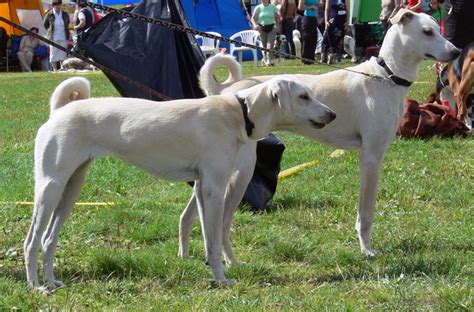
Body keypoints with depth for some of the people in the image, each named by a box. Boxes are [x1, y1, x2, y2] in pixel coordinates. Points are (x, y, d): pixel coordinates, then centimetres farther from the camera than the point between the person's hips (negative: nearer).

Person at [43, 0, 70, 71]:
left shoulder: (65, 14, 3)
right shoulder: (49, 15, -5)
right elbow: (45, 24, 10)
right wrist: (50, 31, 7)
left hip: (63, 38, 2)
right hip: (54, 38, -2)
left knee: (63, 53, 2)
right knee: (53, 53, -4)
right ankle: (55, 69, 3)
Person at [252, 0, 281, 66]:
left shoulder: (273, 7, 4)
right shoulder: (258, 8, 2)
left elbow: (278, 17, 13)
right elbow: (253, 18, 4)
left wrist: (277, 26, 0)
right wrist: (255, 25, -15)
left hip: (271, 28, -1)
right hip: (262, 28, 1)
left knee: (270, 44, -13)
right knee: (264, 45, 4)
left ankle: (269, 61, -18)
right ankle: (265, 59, 19)